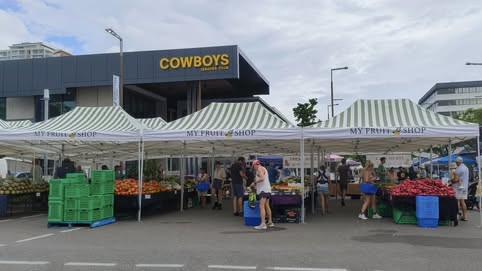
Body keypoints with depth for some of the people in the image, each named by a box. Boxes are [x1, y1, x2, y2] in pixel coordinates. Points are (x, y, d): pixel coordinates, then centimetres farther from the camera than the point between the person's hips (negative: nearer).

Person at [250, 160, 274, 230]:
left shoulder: (260, 168, -8)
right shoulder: (263, 168, 23)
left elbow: (262, 178, -22)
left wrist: (255, 183, -12)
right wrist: (256, 184, 19)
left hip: (263, 190, -11)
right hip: (267, 190, 11)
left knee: (262, 206, -15)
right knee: (267, 206, 17)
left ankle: (263, 224, -21)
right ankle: (270, 222, 25)